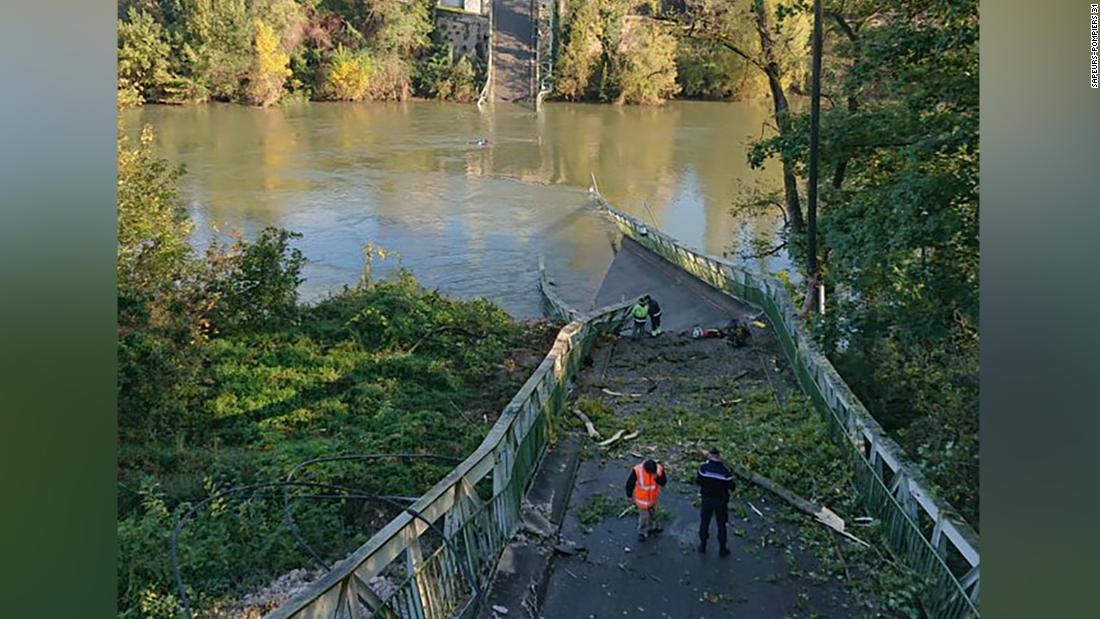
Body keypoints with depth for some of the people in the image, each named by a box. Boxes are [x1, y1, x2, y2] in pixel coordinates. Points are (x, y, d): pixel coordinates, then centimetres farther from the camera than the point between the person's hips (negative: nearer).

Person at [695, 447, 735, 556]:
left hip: (707, 500, 1)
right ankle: (722, 549, 24)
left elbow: (698, 481, -9)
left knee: (704, 522, 19)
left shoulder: (704, 467, -18)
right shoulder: (725, 471, -20)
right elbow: (731, 486, -13)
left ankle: (702, 546, 31)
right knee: (721, 525, 15)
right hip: (721, 501, -1)